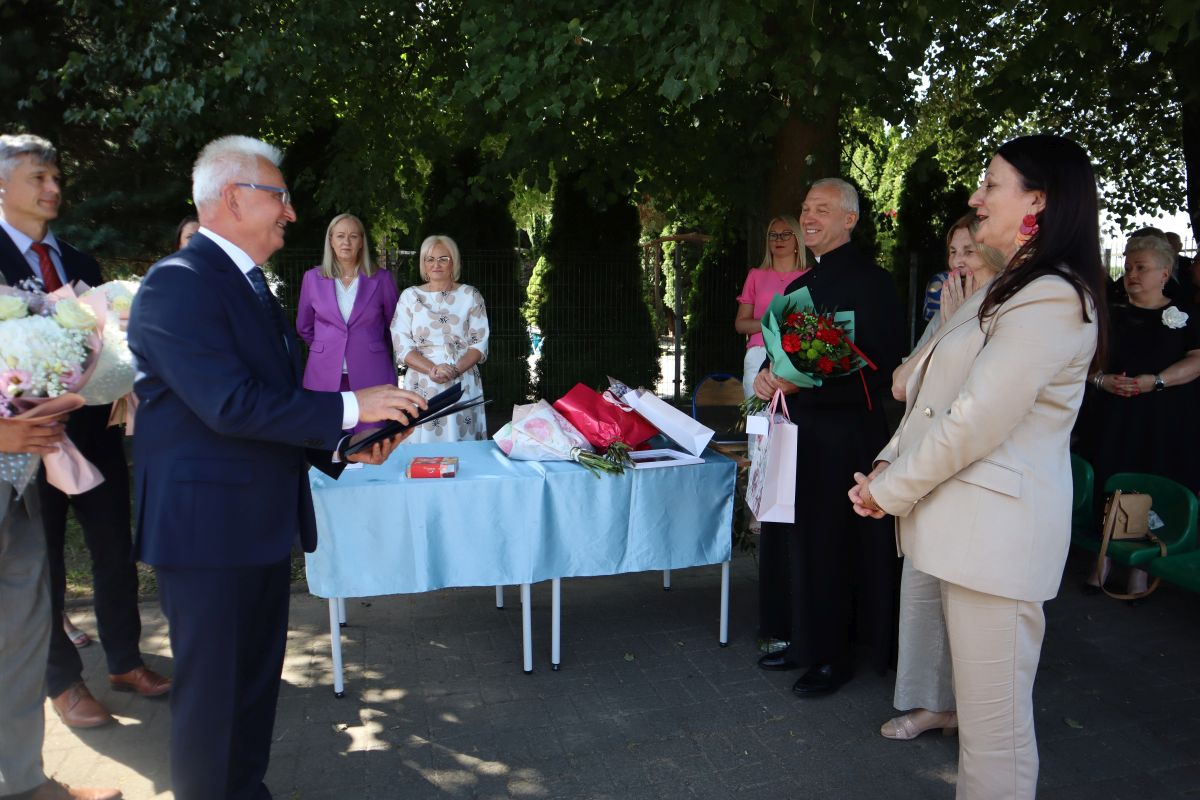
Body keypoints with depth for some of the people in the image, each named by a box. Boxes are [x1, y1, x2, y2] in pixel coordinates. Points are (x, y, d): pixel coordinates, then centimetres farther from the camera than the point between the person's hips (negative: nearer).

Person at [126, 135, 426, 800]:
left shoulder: (250, 284, 14)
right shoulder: (178, 284, -16)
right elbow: (231, 405, -25)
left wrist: (340, 444, 2)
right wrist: (348, 408, -20)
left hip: (262, 520, 9)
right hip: (207, 524, -9)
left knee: (257, 676, 19)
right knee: (211, 688, 5)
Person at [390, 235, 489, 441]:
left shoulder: (470, 296, 7)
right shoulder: (410, 296, 7)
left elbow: (479, 344, 2)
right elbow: (402, 345, 0)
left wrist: (455, 370, -15)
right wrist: (432, 369, -16)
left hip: (463, 385, 0)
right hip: (421, 387, 0)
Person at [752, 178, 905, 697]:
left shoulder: (870, 282, -10)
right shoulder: (801, 286, 16)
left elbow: (879, 367, -18)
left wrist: (803, 381, -26)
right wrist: (768, 375, -1)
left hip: (846, 435, -8)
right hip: (802, 431, 8)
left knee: (835, 547, 1)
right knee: (802, 542, 14)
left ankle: (835, 658, 16)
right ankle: (806, 641, 28)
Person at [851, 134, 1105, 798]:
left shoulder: (1051, 299, -15)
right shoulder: (1006, 289, 19)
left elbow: (976, 420, -20)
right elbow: (931, 396, 17)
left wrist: (889, 490, -9)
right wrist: (888, 465, 4)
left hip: (996, 531, -10)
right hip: (968, 520, 10)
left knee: (994, 725, 1)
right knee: (979, 707, 21)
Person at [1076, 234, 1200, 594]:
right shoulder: (1111, 314, 11)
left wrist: (1156, 381, -18)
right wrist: (1101, 379, -12)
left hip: (1161, 422, -2)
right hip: (1110, 417, 2)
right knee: (1107, 487, -1)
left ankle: (1140, 567, 11)